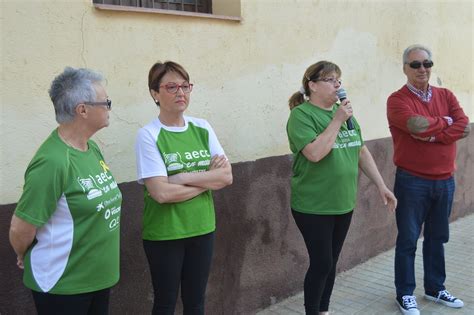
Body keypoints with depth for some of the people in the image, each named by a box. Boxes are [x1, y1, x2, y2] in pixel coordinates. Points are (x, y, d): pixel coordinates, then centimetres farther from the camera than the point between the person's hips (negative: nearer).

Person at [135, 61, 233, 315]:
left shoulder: (202, 128, 2)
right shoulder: (148, 135, -13)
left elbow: (227, 176, -6)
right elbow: (161, 192, -21)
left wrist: (183, 178, -17)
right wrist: (208, 180, -11)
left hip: (202, 228, 4)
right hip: (164, 234, -4)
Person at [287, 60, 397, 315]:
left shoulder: (344, 112, 9)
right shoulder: (301, 114, -12)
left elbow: (362, 152, 14)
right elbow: (315, 153, -26)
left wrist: (381, 186, 13)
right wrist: (337, 120, -21)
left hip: (343, 204, 6)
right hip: (314, 207, -6)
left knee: (330, 263, 15)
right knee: (321, 264, 0)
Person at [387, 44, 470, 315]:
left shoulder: (446, 96, 8)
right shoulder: (397, 100, -8)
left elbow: (464, 127, -5)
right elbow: (417, 125, -25)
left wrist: (431, 135, -16)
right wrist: (445, 121, -8)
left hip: (445, 181, 5)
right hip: (412, 182, -5)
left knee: (437, 238, 17)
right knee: (408, 240, 4)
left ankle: (435, 288, 32)